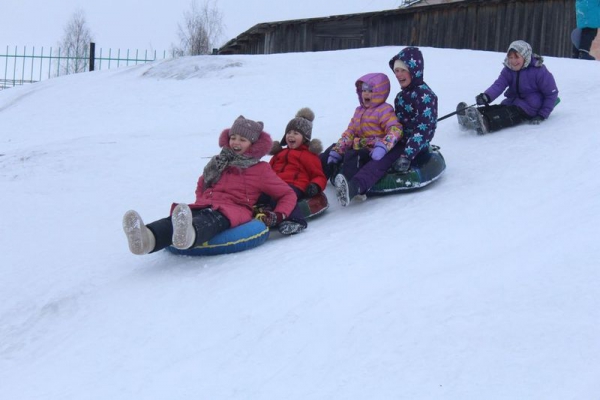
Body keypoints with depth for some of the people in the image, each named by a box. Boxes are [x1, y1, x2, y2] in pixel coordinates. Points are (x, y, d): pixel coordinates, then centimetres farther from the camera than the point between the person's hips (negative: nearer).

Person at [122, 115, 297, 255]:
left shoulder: (261, 170, 17)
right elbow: (202, 184, 45)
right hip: (206, 206, 4)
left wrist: (279, 215, -2)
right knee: (176, 218, -34)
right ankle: (148, 239, -69)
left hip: (233, 210, -4)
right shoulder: (219, 162, 30)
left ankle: (188, 235, -82)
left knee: (211, 219, -44)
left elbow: (288, 194, 18)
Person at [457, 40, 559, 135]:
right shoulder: (508, 70, 2)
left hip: (529, 107, -6)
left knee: (508, 114, -35)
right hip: (512, 101, 6)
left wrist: (542, 115, -14)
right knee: (495, 109, -24)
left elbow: (552, 93, -7)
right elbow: (499, 84, -15)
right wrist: (486, 96, -38)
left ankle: (484, 123, -63)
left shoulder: (539, 71, -12)